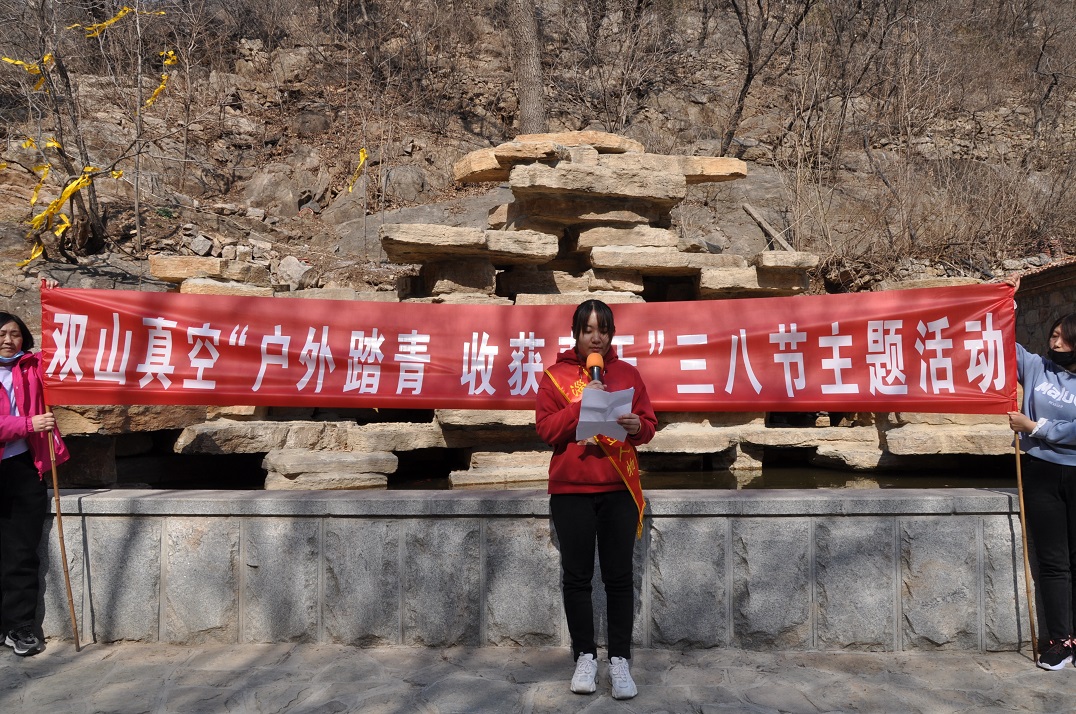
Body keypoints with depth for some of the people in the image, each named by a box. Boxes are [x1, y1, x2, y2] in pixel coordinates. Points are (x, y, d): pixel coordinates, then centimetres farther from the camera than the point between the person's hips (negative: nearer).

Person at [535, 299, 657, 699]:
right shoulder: (555, 376, 3)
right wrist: (581, 405, -16)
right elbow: (545, 430, -5)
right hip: (570, 490, -1)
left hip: (619, 489, 1)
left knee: (619, 575, 1)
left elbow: (649, 424, 8)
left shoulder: (628, 374, 9)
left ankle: (620, 660, 10)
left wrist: (637, 426, -14)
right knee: (577, 576, 4)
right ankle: (585, 656, 18)